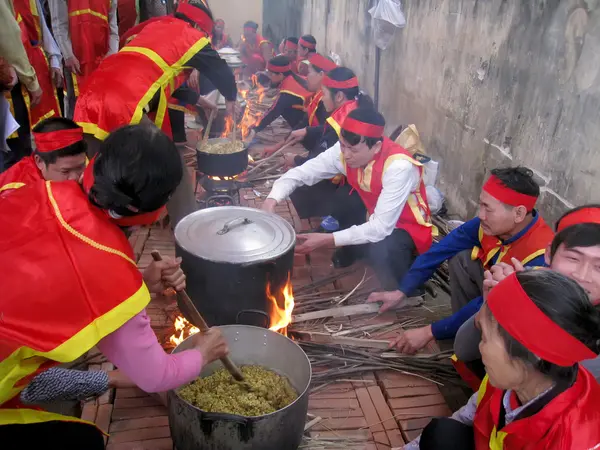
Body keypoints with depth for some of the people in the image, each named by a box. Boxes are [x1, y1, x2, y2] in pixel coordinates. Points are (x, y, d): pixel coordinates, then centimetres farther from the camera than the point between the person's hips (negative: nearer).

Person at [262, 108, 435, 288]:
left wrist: (327, 239, -39)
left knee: (381, 252, -42)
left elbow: (381, 227, -36)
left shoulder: (399, 167, -35)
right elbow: (300, 174, -14)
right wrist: (271, 201, -32)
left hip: (404, 224, -5)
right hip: (368, 210, 6)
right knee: (304, 190, -10)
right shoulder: (345, 150, -19)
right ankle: (351, 247, 9)